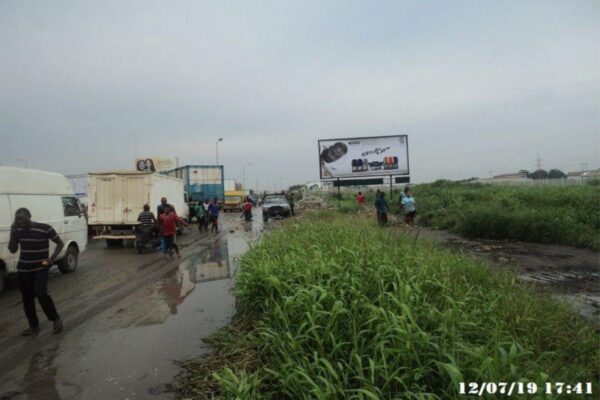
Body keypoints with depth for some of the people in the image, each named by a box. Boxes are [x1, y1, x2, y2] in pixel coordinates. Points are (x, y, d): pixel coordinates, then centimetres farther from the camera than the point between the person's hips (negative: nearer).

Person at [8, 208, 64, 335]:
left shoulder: (45, 228, -12)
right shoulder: (18, 231, 2)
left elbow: (60, 243, -2)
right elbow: (12, 250, 2)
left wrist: (52, 258, -15)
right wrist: (12, 232, -9)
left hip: (40, 268, -5)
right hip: (23, 270, 5)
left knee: (40, 293, -21)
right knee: (27, 298, 10)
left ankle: (56, 319, -1)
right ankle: (34, 325, 26)